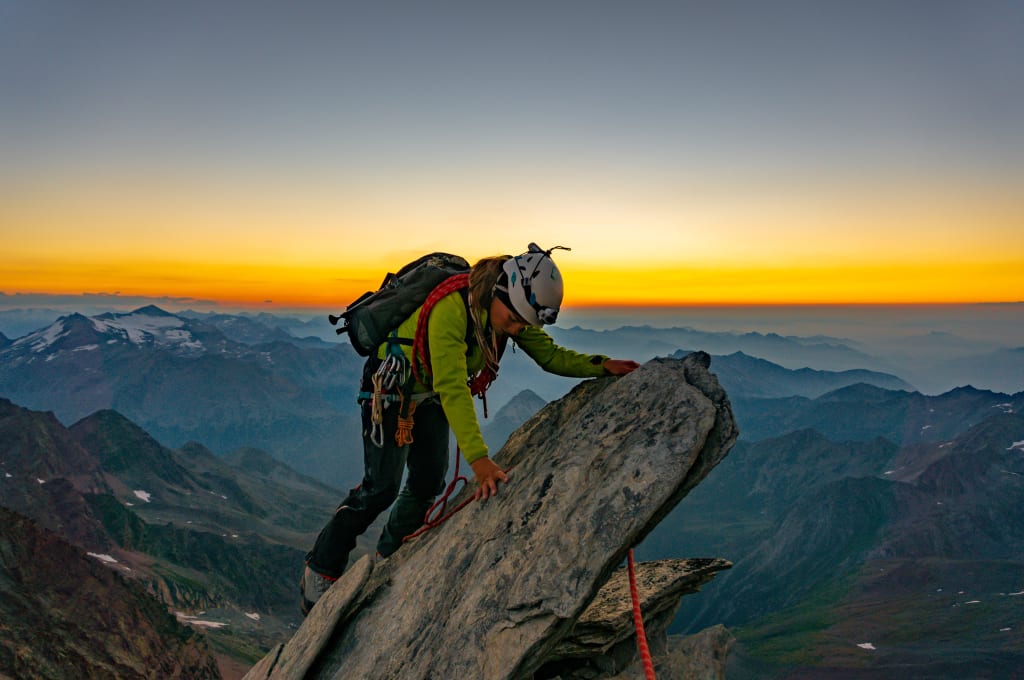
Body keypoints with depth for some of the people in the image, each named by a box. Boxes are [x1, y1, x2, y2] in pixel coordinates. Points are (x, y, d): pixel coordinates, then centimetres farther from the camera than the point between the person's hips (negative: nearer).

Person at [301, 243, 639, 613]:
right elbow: (453, 388, -44)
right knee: (381, 488, -7)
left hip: (431, 395, 7)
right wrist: (479, 459, -50)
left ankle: (387, 561, 29)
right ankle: (320, 569, 12)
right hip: (391, 385, -7)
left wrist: (603, 365, -23)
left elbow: (551, 355, -8)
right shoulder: (451, 308, -39)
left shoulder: (512, 310, -15)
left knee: (429, 482, 7)